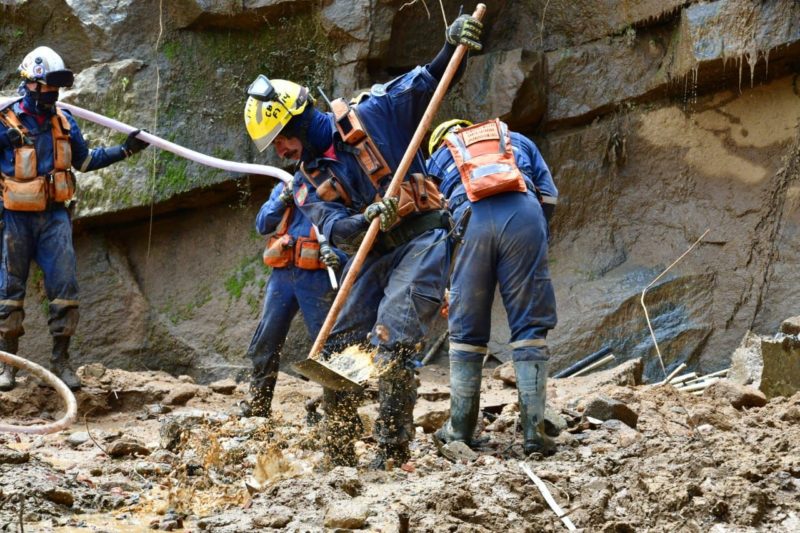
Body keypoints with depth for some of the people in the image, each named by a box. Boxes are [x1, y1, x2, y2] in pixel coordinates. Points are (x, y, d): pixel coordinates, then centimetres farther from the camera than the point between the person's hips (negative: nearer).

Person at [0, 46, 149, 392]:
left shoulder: (63, 121, 6)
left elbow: (84, 160, 20)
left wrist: (123, 151, 15)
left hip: (54, 217, 4)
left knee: (64, 288, -2)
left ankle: (60, 361, 7)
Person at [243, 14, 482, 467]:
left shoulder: (369, 117, -4)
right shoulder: (308, 184, 8)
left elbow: (427, 83, -1)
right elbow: (336, 230, -9)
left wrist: (454, 48, -19)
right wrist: (367, 221, -31)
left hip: (423, 240, -7)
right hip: (376, 254, 7)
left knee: (391, 344, -20)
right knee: (339, 348, 4)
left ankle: (394, 453, -17)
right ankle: (338, 455, 14)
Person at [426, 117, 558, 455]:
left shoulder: (439, 156, 33)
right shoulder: (518, 141, 35)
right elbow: (549, 196, 21)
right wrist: (532, 235, 32)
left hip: (470, 218, 0)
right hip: (523, 214, 0)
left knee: (466, 330, 11)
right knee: (530, 325, 4)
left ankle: (460, 430, 17)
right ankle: (533, 430, -3)